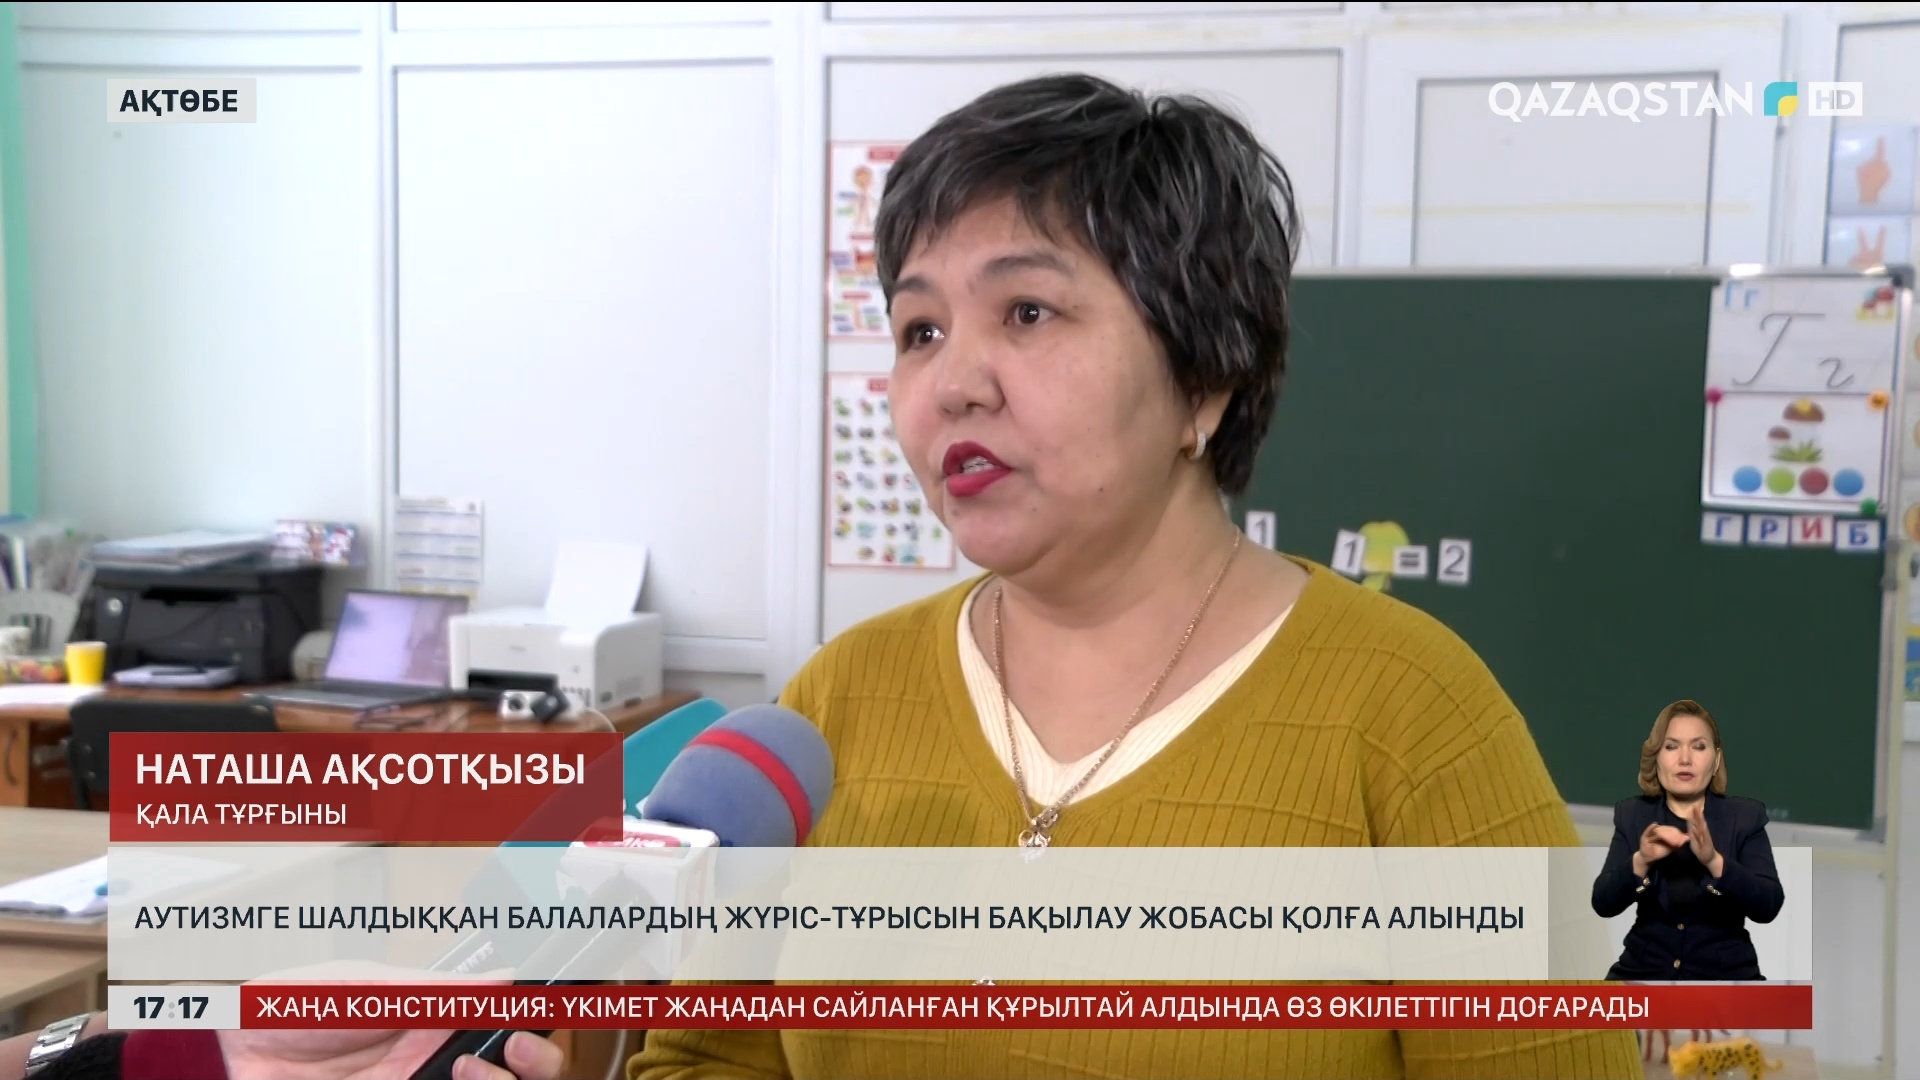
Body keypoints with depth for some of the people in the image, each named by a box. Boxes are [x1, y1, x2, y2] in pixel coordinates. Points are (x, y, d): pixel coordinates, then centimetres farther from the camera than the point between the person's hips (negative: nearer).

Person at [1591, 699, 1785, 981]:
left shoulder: (1745, 815, -1)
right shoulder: (1631, 814, 2)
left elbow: (1768, 907, -12)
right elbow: (1603, 904, -7)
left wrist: (1713, 861, -28)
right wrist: (1640, 861, -24)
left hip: (1726, 972, -1)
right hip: (1645, 969, 1)